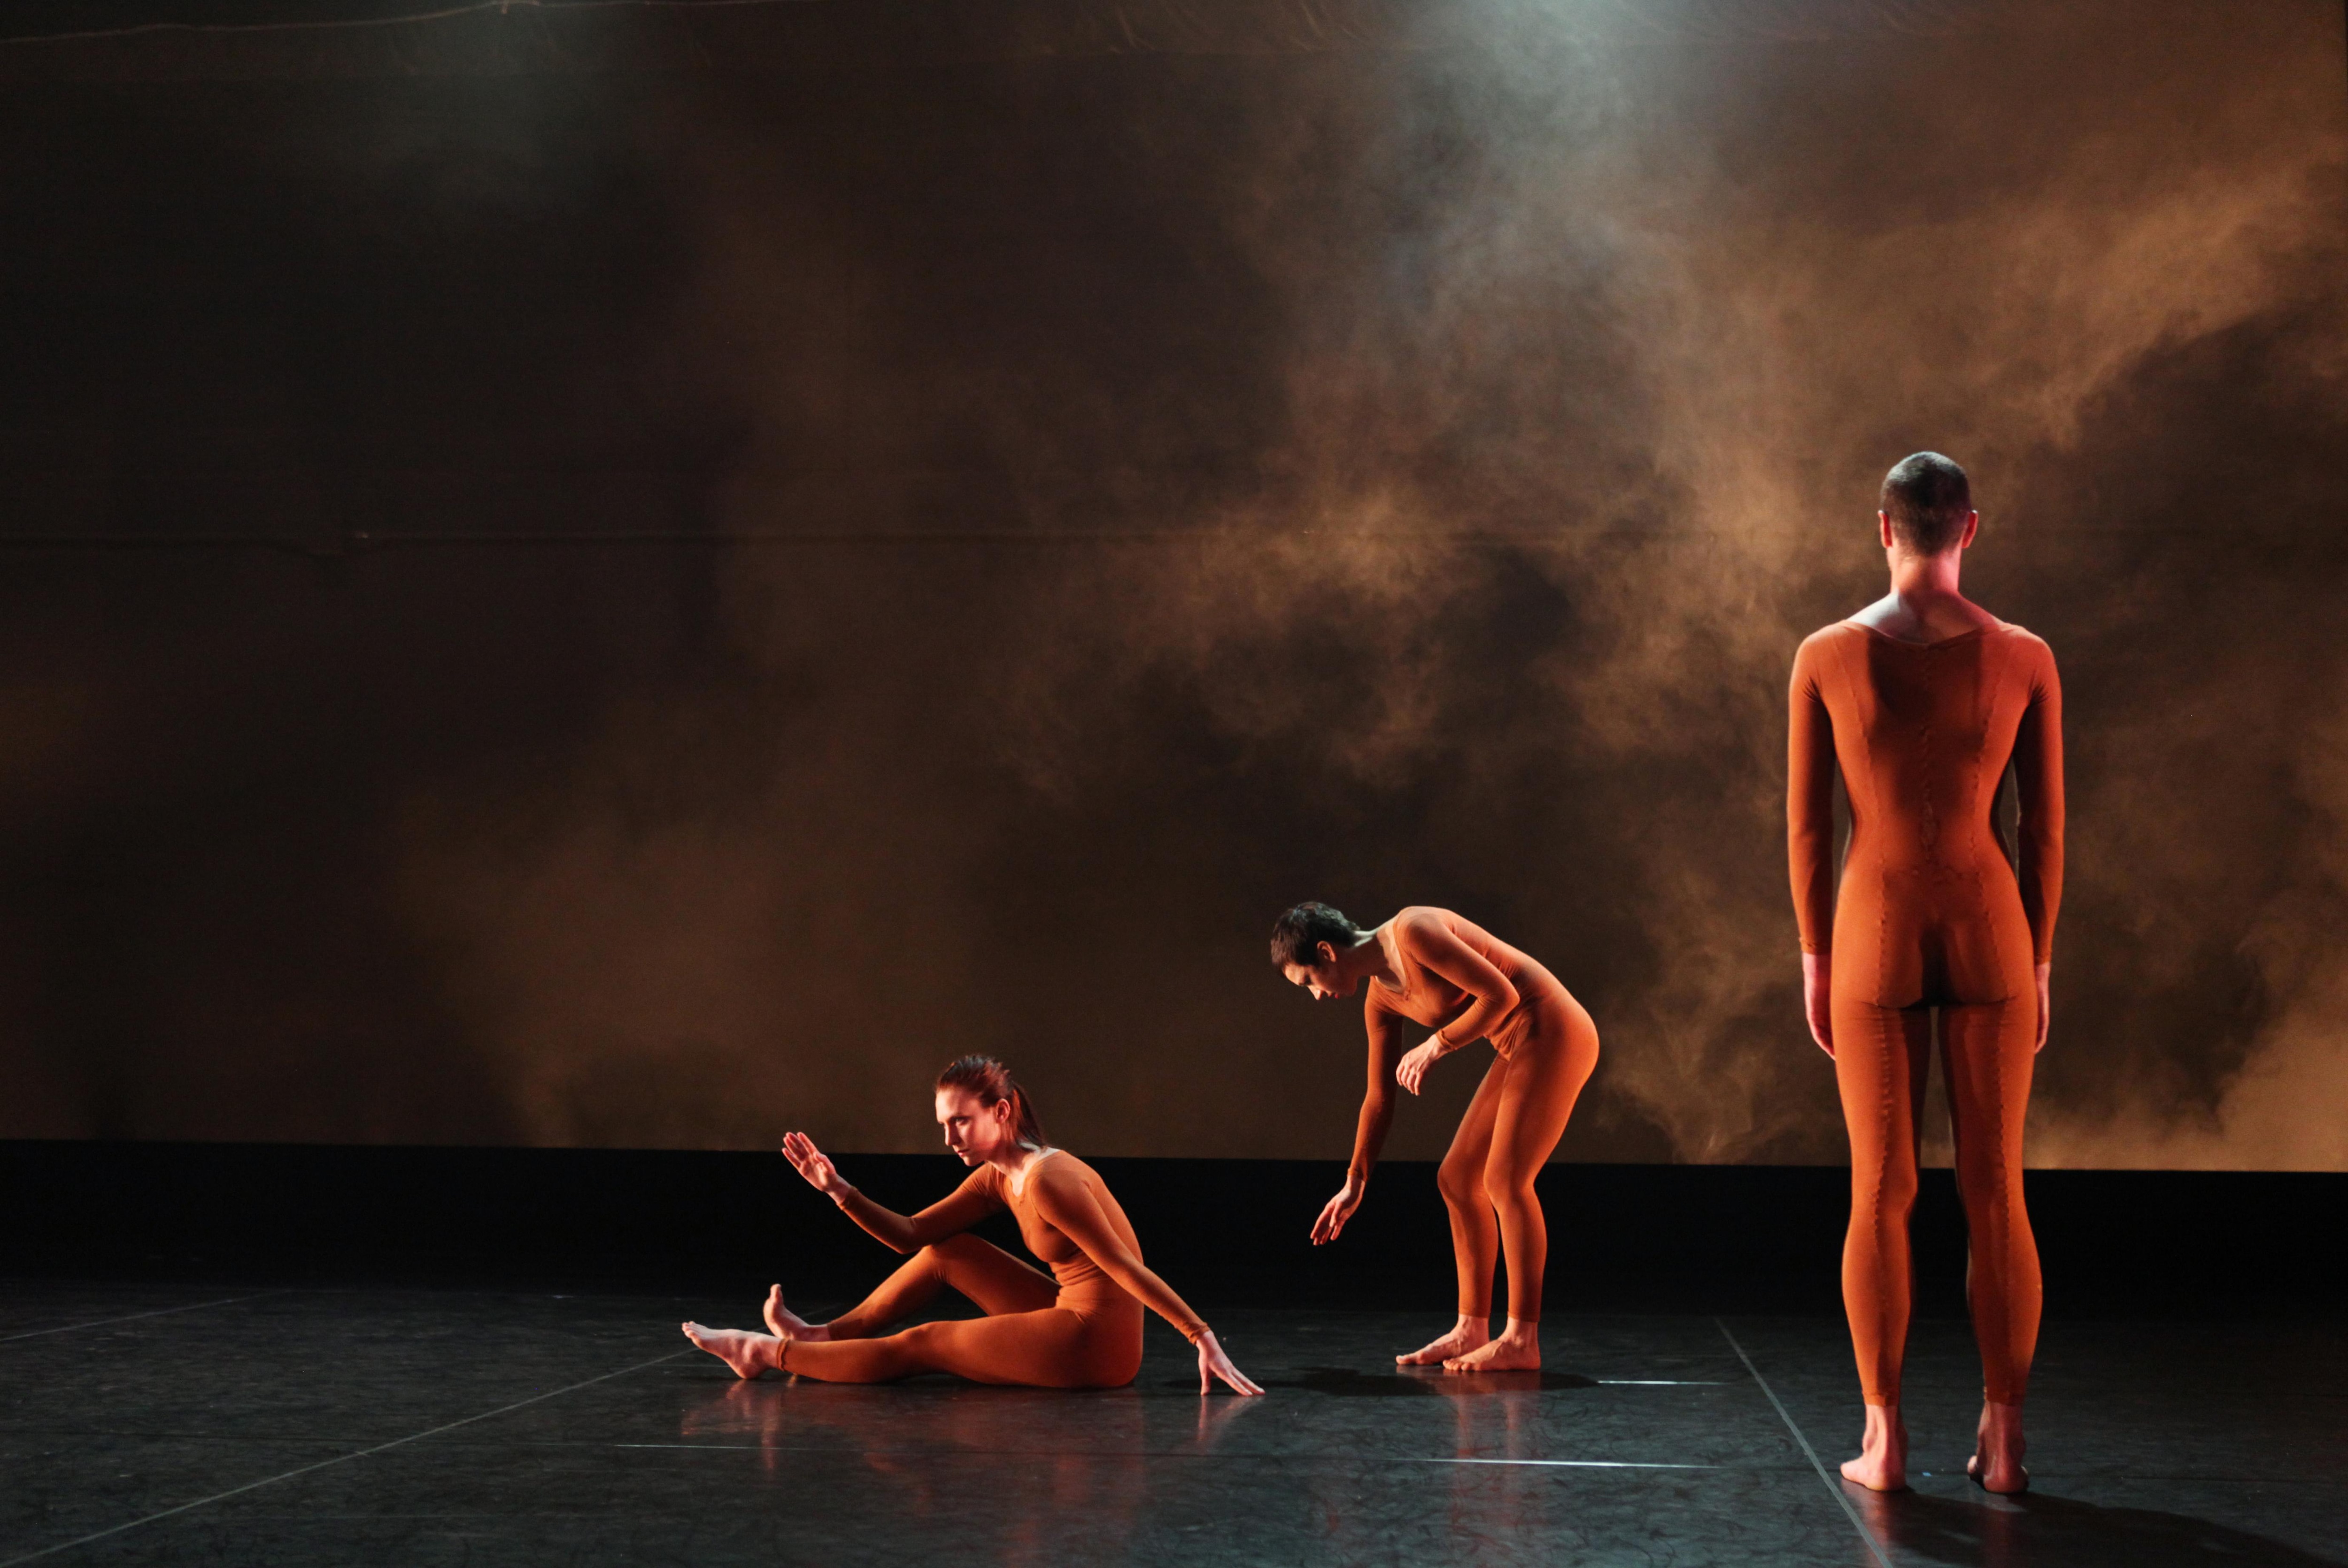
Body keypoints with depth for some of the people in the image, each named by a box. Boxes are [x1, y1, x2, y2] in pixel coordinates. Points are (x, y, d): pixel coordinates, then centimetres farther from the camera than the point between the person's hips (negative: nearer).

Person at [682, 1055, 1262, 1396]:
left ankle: (770, 1353, 15)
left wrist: (1204, 1339, -25)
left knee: (919, 1346, 2)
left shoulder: (1047, 1181, -21)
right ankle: (825, 1336, 25)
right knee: (947, 1253, 16)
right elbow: (910, 1236, 10)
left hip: (1094, 1346, -9)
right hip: (1070, 1323, 9)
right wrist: (837, 1189, 0)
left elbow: (1126, 1267, -23)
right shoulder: (996, 1179, 7)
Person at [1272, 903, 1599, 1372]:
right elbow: (1379, 1097, 16)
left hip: (1553, 1034, -9)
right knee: (1456, 1178, 8)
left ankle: (1522, 1341, -8)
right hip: (1521, 1049, 9)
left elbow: (1502, 995, -21)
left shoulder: (1412, 933, -18)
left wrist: (1436, 1045, -15)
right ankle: (1472, 1329, 12)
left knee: (1506, 1179, -12)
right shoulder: (1380, 1000, 9)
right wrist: (1355, 1184, 19)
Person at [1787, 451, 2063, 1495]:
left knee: (1880, 1192, 5)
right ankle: (2003, 1442, 7)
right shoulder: (2025, 659, -3)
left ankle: (1884, 1441, 5)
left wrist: (1814, 959, 8)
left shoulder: (1827, 655, -4)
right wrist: (2038, 967, 10)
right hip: (1989, 937, 0)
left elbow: (1807, 822, -1)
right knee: (1995, 1191, 6)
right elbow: (2044, 828, 1)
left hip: (1877, 938, 0)